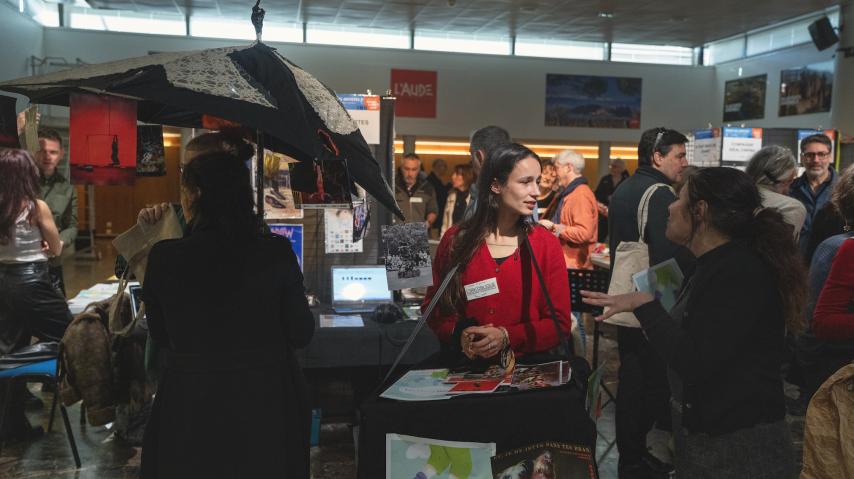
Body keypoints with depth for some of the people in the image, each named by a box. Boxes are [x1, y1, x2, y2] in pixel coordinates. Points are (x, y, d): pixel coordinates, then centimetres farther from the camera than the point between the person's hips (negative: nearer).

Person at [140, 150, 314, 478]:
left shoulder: (164, 257, -13)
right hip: (266, 401, 0)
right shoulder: (276, 252, -14)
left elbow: (160, 335, 1)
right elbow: (301, 334, -6)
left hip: (192, 405, 0)